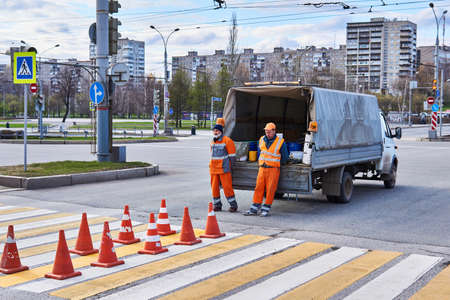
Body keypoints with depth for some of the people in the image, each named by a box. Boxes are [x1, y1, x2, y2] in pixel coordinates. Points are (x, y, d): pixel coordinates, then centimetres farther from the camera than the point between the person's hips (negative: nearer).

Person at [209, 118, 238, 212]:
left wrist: (226, 165, -3)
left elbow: (232, 155, -6)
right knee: (214, 187, 7)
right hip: (213, 169, 7)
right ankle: (217, 205, 18)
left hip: (224, 169, -6)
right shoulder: (212, 142, 13)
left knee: (227, 187, -7)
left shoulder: (227, 141, -9)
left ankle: (233, 205, 3)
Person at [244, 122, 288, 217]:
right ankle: (254, 209, 5)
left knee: (270, 190, -2)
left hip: (273, 169, -4)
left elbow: (285, 157, 7)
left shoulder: (280, 142, -5)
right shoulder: (262, 140, 8)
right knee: (258, 188, 2)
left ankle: (266, 209, 6)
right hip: (262, 169, 4)